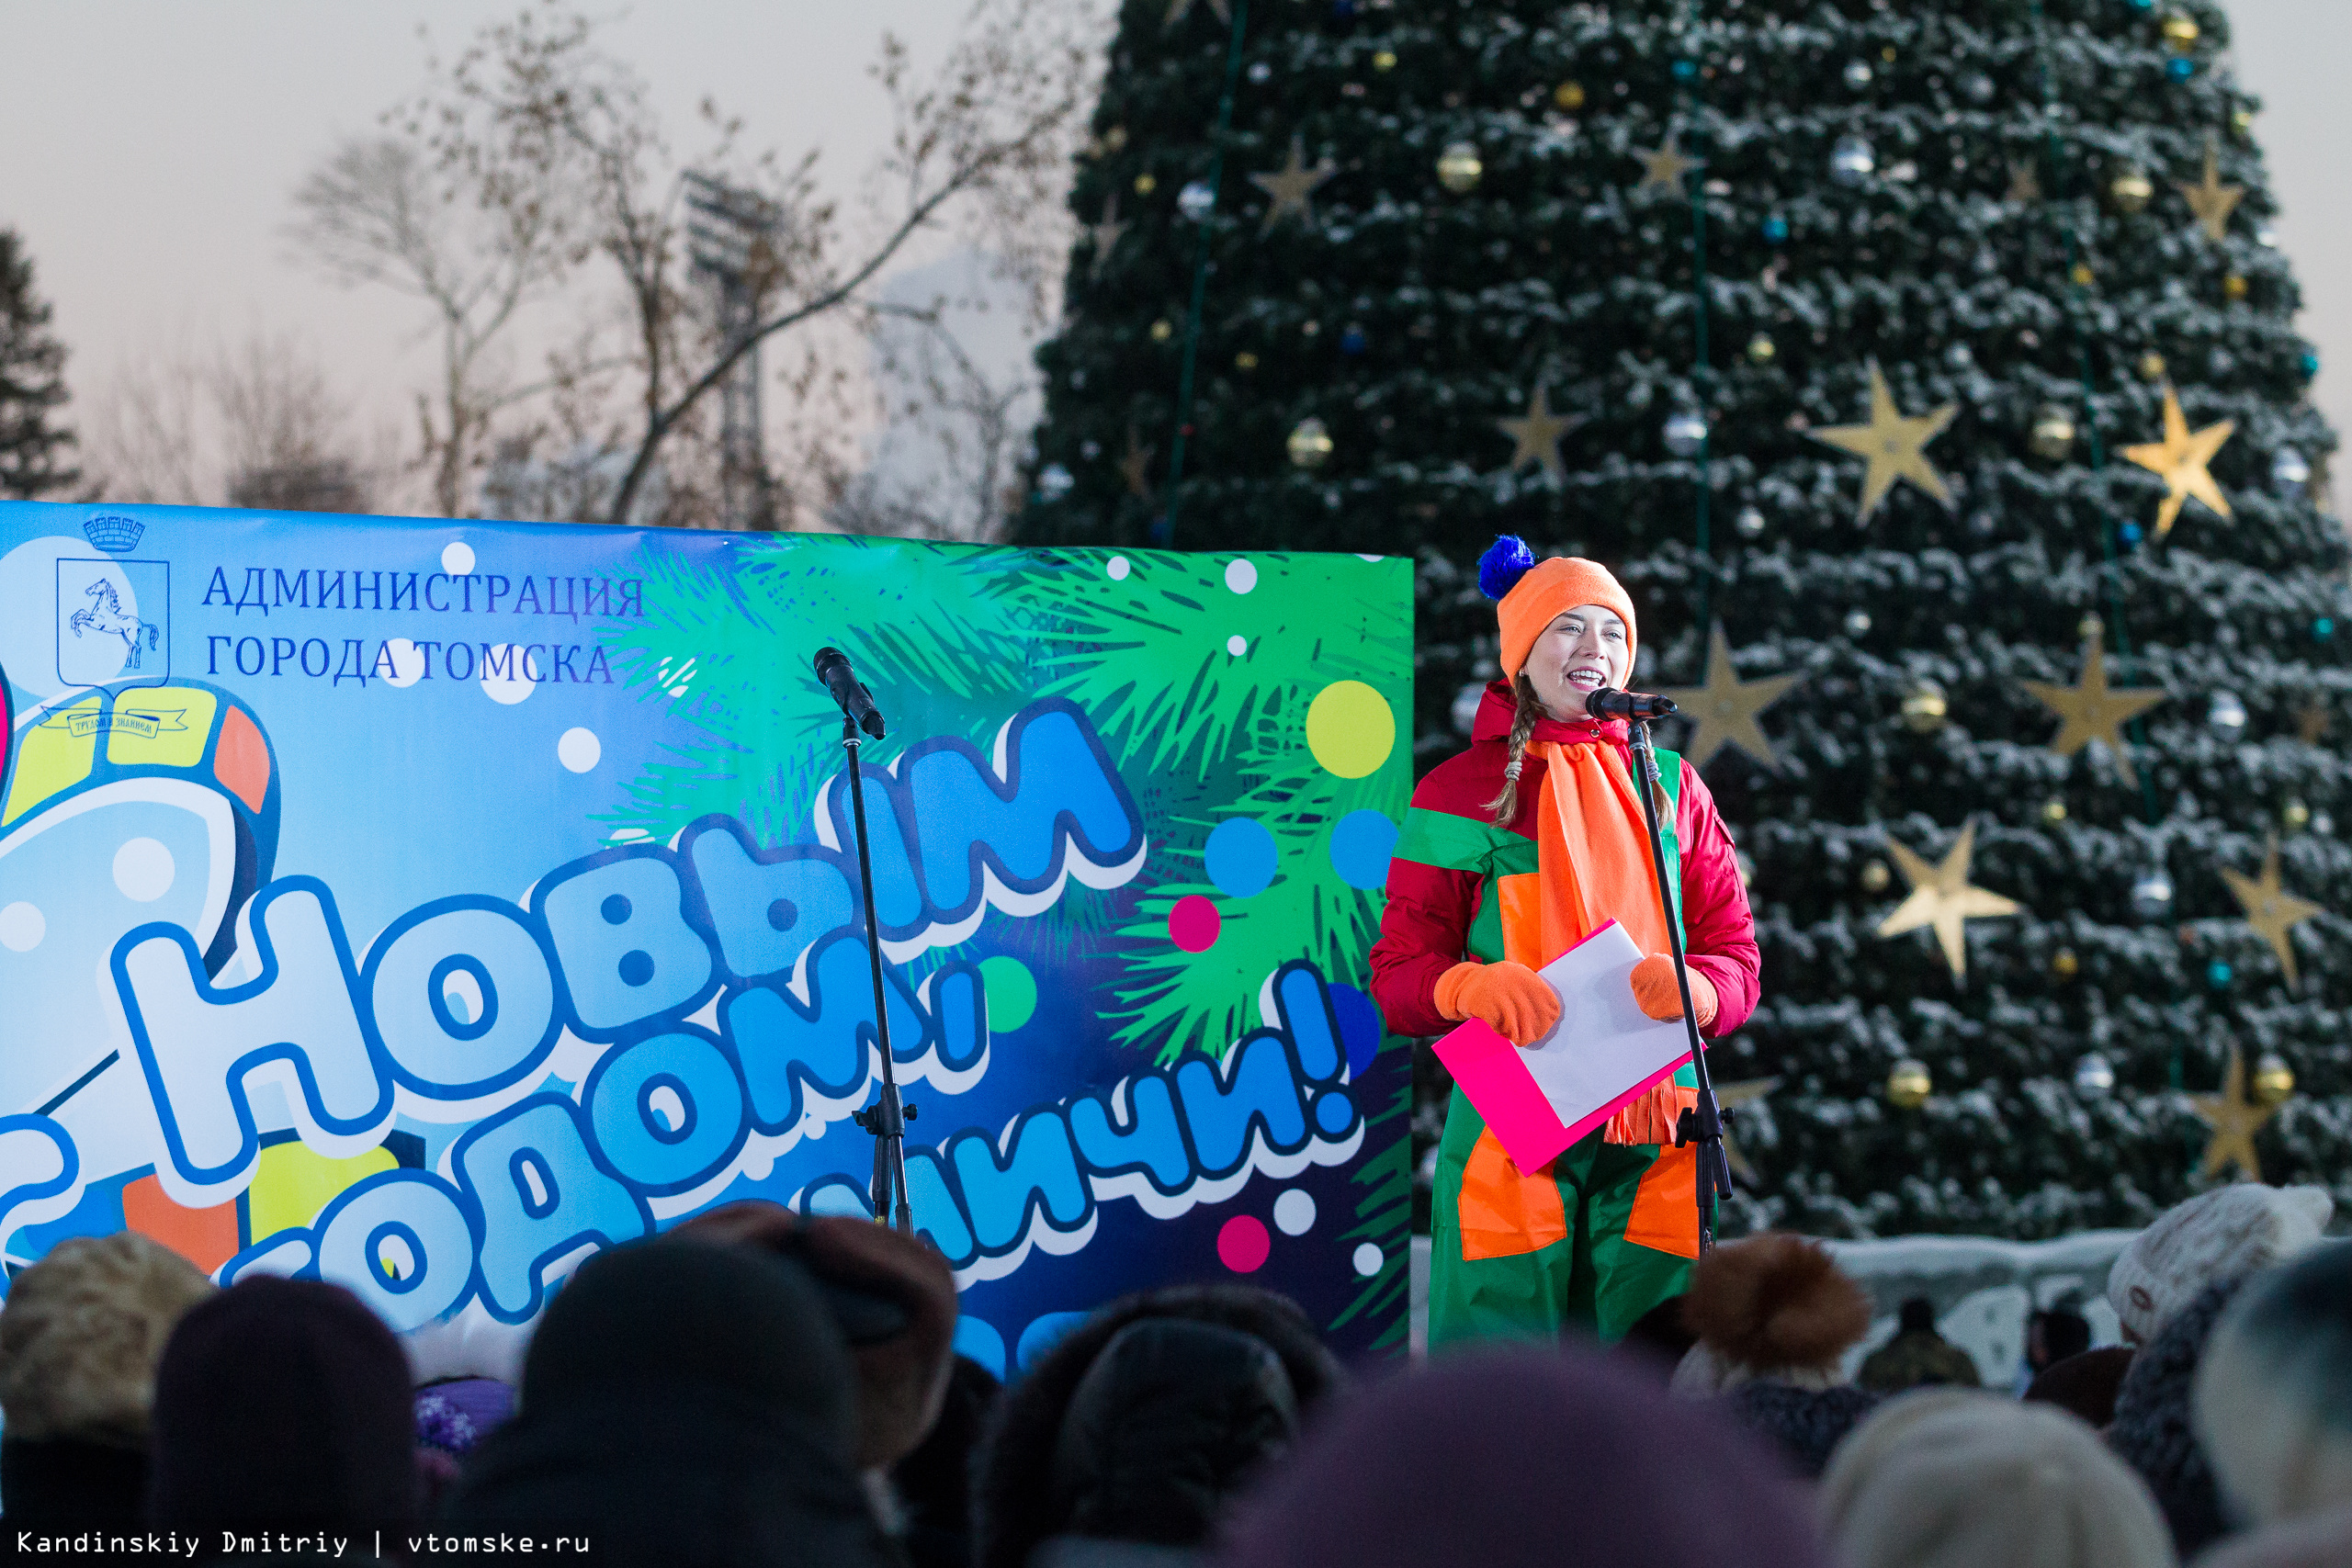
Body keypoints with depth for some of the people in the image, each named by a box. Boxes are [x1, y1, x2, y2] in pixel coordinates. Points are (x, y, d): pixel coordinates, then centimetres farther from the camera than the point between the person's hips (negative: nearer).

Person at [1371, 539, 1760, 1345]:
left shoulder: (1671, 788, 14)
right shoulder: (1461, 791, 7)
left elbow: (1735, 959, 12)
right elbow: (1399, 972, 4)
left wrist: (1691, 987, -12)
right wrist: (1471, 986, -18)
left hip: (1654, 1139, 2)